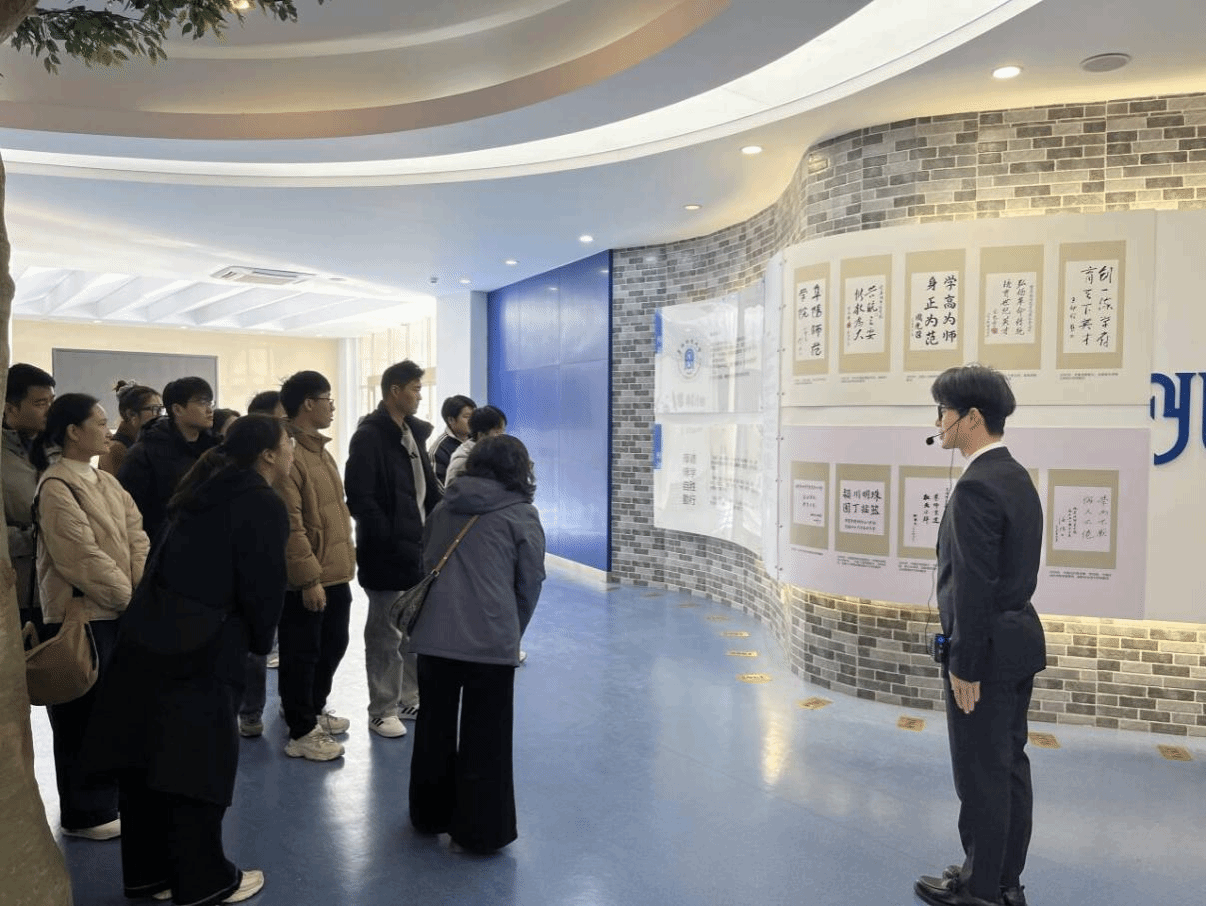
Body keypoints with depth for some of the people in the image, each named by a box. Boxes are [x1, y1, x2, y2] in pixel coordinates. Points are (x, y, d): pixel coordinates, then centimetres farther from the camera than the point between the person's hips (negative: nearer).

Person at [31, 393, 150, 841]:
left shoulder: (107, 481, 10)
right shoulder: (56, 487, -15)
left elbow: (137, 538, 5)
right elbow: (85, 559, -20)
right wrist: (132, 599, -13)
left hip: (121, 612, 8)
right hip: (82, 617, -8)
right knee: (83, 717, 5)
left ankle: (110, 794, 34)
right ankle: (86, 813, 21)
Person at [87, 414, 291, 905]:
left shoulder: (206, 489, 15)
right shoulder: (264, 505, -10)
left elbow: (173, 566, 18)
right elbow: (263, 587, -11)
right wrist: (260, 641, 8)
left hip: (148, 637, 8)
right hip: (202, 651, -8)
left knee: (145, 758, 17)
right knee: (196, 765, 5)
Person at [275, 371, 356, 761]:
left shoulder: (321, 451, 14)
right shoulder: (289, 455, -17)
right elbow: (290, 524, -21)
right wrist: (309, 577, -22)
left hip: (336, 574, 9)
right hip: (307, 581, -9)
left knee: (333, 646, 21)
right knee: (302, 654, 5)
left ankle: (314, 710, 39)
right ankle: (301, 732, 19)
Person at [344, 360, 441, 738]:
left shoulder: (413, 432, 12)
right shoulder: (369, 436, -12)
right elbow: (360, 498, -18)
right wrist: (391, 541, -19)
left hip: (419, 549, 8)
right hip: (387, 553, -8)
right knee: (386, 634, 3)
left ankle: (411, 698, 30)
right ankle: (382, 711, 16)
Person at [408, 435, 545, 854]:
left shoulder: (445, 507, 12)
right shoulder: (521, 514, -1)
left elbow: (424, 561, 18)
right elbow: (530, 583, 2)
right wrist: (513, 634, 18)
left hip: (432, 634, 4)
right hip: (491, 640, -4)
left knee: (434, 728, 20)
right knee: (485, 739, 10)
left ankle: (431, 815, 37)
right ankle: (481, 831, 20)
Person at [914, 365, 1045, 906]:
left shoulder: (977, 486, -21)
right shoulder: (1017, 478, 10)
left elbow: (974, 585, -23)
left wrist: (963, 667, -17)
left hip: (986, 649, -10)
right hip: (1019, 639, 10)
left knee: (981, 774, 4)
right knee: (1009, 765, 18)